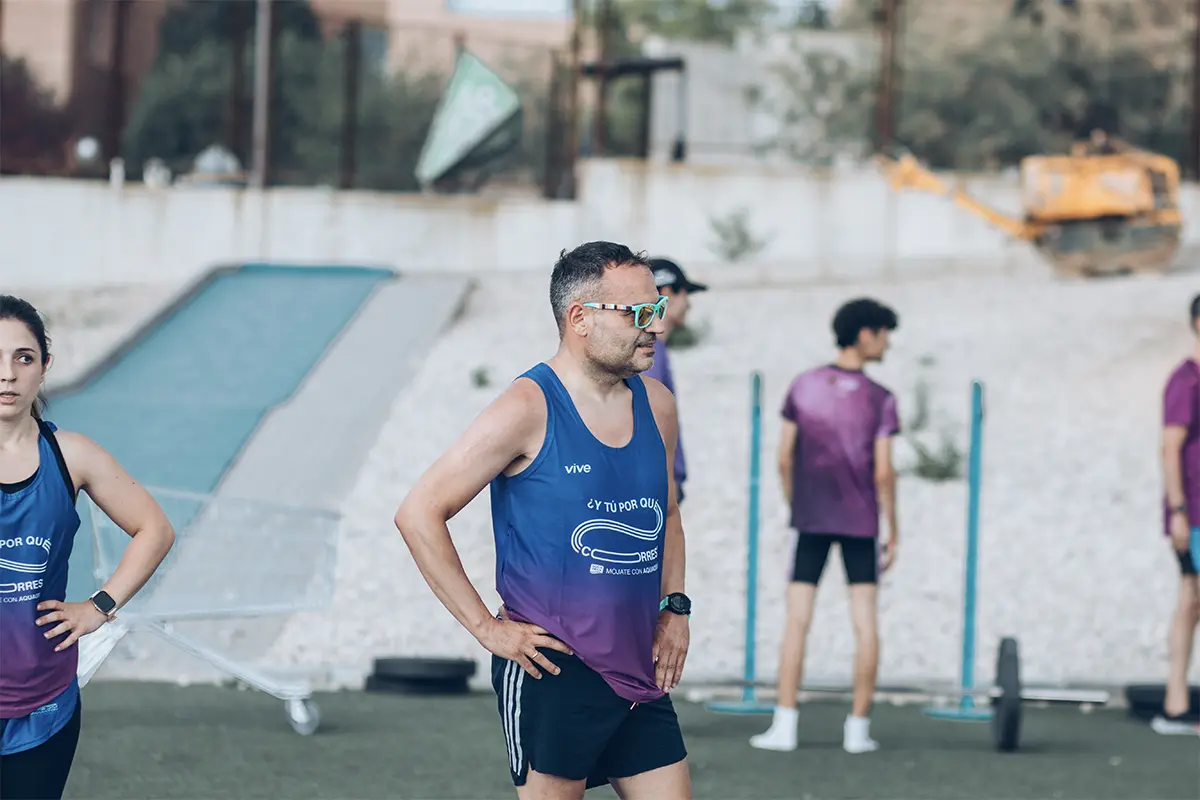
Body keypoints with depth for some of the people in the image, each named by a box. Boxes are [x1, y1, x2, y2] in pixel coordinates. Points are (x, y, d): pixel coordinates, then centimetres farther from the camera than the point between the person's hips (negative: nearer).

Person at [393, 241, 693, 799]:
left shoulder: (655, 405, 9)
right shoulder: (529, 410, -11)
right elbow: (418, 514, -12)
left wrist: (675, 607, 12)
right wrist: (487, 628, -12)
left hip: (639, 670, 7)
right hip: (552, 670, -7)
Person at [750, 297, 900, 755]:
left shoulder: (802, 387, 2)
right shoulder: (879, 400, -6)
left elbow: (784, 460, 3)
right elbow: (883, 473, -9)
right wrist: (893, 533, 0)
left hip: (810, 518, 2)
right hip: (861, 520, -2)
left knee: (797, 621, 2)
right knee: (864, 621, 6)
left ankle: (784, 725, -2)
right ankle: (859, 728, 5)